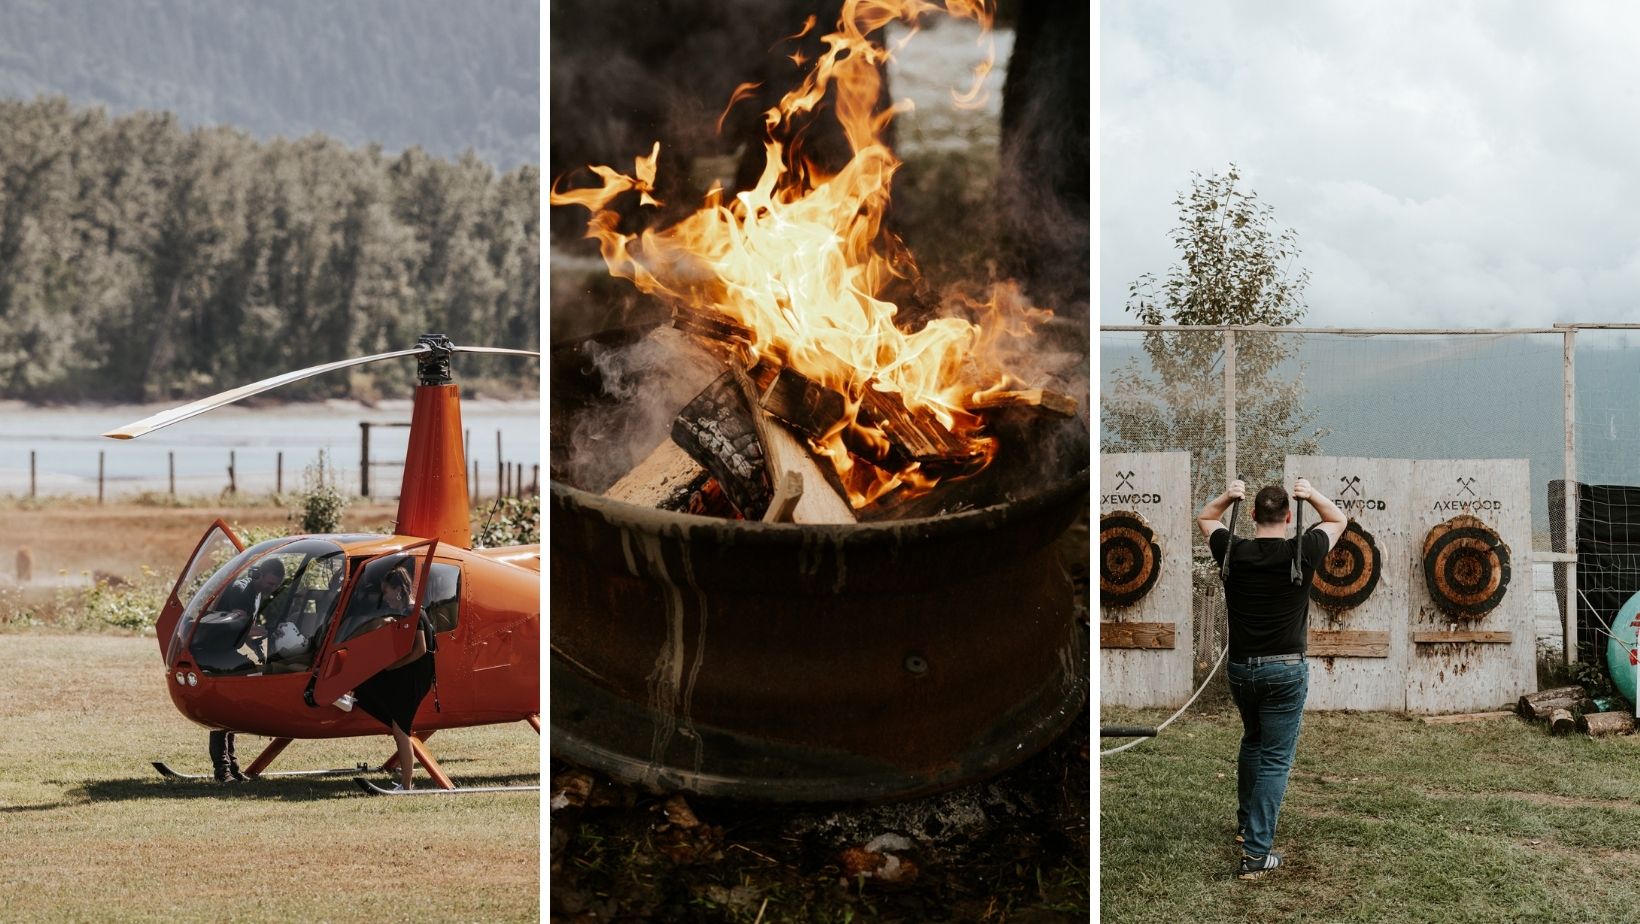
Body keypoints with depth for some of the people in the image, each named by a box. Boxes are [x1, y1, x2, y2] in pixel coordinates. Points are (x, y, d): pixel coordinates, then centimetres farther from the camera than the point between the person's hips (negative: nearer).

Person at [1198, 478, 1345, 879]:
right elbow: (1338, 519, 7)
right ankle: (1256, 851, -7)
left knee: (1252, 742, 27)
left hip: (1240, 667, 4)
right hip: (1285, 669, -3)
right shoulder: (1301, 553, -10)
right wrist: (1312, 495, -5)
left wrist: (1228, 496, 0)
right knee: (1275, 758, -1)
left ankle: (1246, 823, 36)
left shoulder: (1232, 553, -4)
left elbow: (1205, 518, 16)